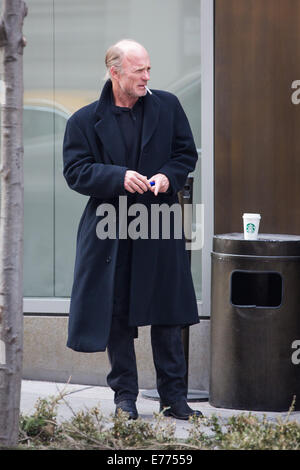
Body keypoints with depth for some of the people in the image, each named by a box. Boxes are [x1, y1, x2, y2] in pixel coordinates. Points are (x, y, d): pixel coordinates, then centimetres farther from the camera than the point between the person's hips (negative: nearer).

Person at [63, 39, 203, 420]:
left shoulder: (167, 106, 5)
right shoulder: (84, 121, -1)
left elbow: (186, 153, 11)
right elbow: (75, 172, -6)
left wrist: (169, 176, -10)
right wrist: (120, 177, -20)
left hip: (160, 228, 1)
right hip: (110, 231, -1)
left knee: (167, 316, 3)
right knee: (116, 316, 4)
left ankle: (173, 396, 12)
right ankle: (125, 396, 16)